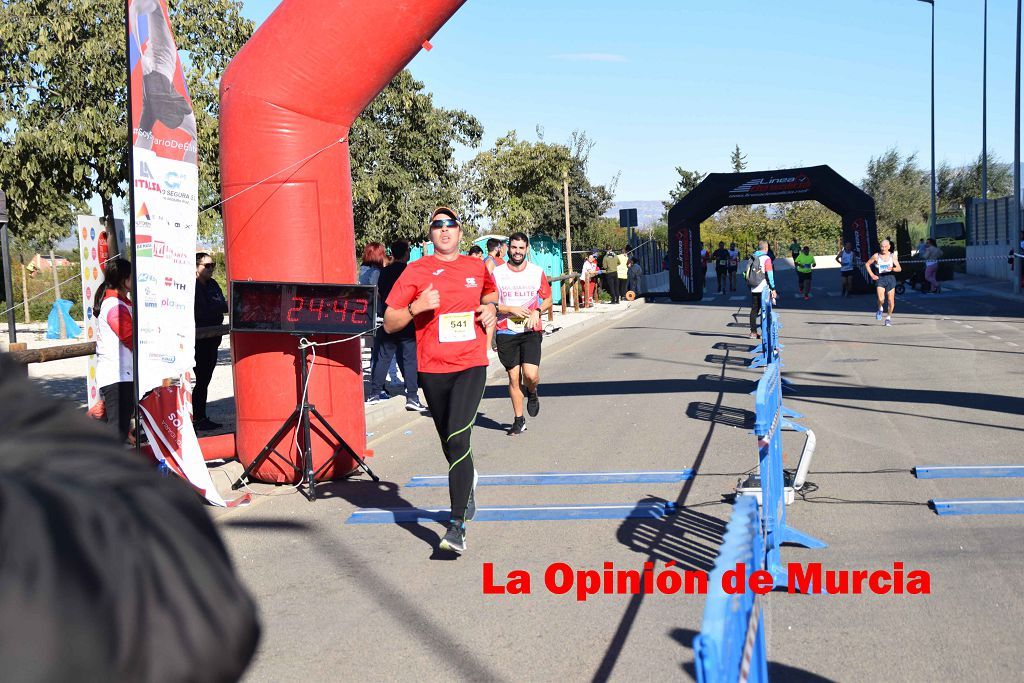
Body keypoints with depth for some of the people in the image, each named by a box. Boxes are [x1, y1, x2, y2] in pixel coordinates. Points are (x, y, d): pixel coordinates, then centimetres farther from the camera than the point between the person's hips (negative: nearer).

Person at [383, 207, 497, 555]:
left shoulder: (477, 267, 9)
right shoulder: (417, 271, 0)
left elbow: (490, 292, 33)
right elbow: (389, 323, -1)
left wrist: (489, 307, 11)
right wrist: (417, 307, -18)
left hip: (471, 366, -1)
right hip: (433, 370, 1)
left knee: (457, 439, -18)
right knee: (451, 445, 13)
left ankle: (458, 525, -15)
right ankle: (468, 483, 48)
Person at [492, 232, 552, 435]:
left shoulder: (537, 272, 5)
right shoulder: (497, 273, 1)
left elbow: (548, 299, 14)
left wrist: (537, 311, -6)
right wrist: (511, 309, -13)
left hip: (531, 330, 0)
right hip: (506, 332, 0)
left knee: (531, 375, -15)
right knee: (513, 377, 3)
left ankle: (532, 393, 21)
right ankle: (519, 421, 16)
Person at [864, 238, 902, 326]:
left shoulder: (893, 256, 2)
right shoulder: (876, 256, 0)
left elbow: (899, 269, -2)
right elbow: (867, 264, 12)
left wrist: (892, 269, -24)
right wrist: (872, 275, 2)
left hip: (890, 278, 1)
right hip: (880, 278, -1)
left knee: (891, 301, 0)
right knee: (881, 299, -19)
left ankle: (888, 317, 20)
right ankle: (880, 309, 15)